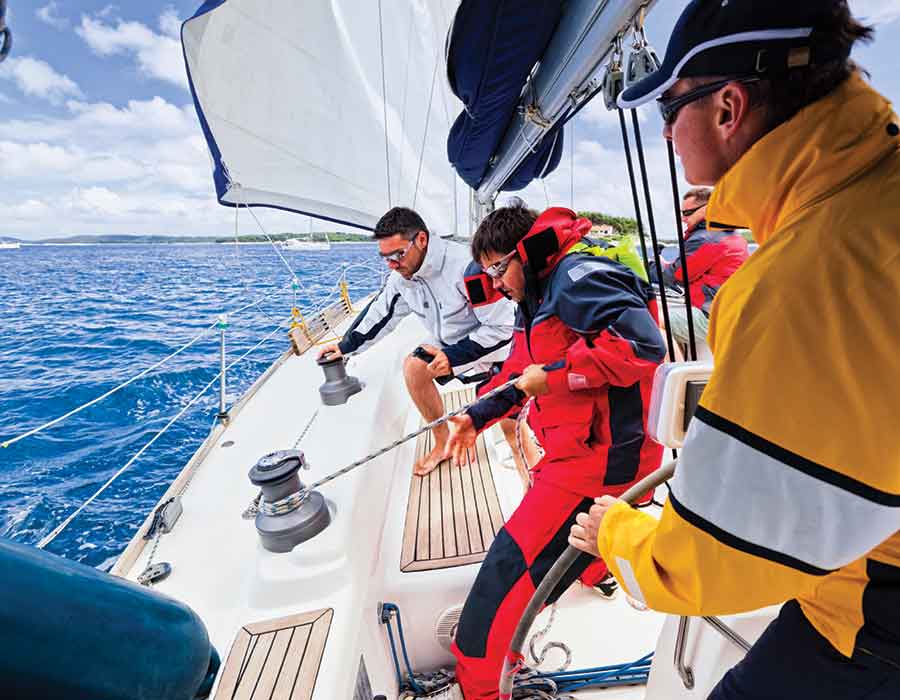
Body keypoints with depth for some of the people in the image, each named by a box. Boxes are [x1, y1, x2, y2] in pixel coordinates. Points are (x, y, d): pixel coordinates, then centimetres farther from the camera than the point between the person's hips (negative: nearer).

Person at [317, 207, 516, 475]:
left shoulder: (466, 267, -32)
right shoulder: (402, 275, -8)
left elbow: (502, 326, -28)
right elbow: (379, 313, 10)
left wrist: (454, 356, -30)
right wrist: (346, 346, 14)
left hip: (496, 346, -7)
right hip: (450, 345, 7)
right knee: (413, 366, -10)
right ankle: (442, 443, 7)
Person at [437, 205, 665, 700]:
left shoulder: (578, 277, -17)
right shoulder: (536, 297, 15)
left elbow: (643, 342, -28)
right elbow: (518, 372, 20)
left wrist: (554, 375, -23)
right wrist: (475, 417, 10)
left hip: (599, 457, -10)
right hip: (576, 450, 10)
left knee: (511, 570, -4)